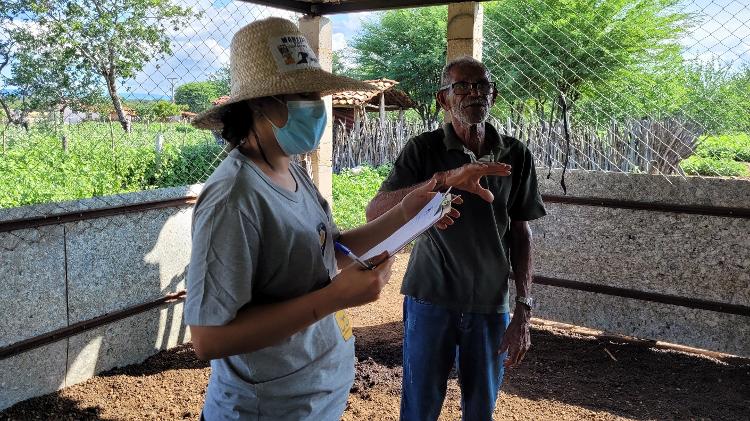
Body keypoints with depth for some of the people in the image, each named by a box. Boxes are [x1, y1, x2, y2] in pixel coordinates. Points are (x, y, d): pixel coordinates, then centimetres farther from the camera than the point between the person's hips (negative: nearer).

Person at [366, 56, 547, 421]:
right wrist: (442, 180, -33)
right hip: (431, 299, -2)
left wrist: (523, 310, 1)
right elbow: (375, 213, -19)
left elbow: (520, 235, 6)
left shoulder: (516, 156, 2)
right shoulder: (423, 150, -6)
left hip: (491, 304, 2)